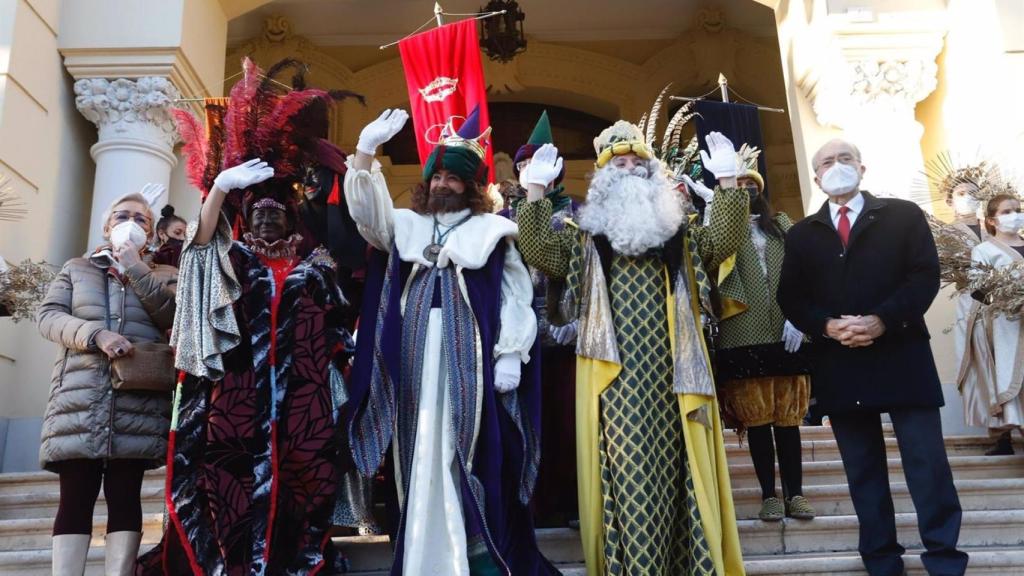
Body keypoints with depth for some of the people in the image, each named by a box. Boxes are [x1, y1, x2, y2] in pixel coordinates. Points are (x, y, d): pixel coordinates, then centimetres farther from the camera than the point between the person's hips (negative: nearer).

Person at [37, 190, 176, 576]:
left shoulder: (163, 275, 17)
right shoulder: (76, 269, 20)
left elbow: (176, 317, -2)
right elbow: (48, 315, 6)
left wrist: (136, 269, -3)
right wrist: (95, 334, -12)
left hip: (138, 402, -1)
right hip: (80, 397, 1)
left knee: (125, 495, -3)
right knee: (76, 497, -4)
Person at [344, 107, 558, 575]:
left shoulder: (492, 232, 5)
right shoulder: (407, 226, 16)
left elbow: (513, 299, 0)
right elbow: (365, 207, 3)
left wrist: (510, 356, -8)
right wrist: (366, 150, -10)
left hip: (469, 359, -3)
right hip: (417, 360, 4)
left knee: (474, 456, -3)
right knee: (424, 457, 5)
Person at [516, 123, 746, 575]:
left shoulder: (679, 233, 16)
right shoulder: (585, 237, 11)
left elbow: (722, 241, 0)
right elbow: (538, 251, -4)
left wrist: (727, 182, -9)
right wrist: (535, 190, -11)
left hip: (671, 371, 2)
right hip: (615, 374, -1)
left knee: (676, 472, 5)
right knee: (625, 473, -2)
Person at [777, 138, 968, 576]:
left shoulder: (904, 215, 7)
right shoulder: (802, 234, 12)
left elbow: (925, 275, -3)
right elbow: (791, 298, 5)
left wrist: (882, 321, -17)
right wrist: (826, 326, -13)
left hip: (902, 357, -2)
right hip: (839, 366, 2)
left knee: (928, 465, 0)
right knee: (863, 472, 9)